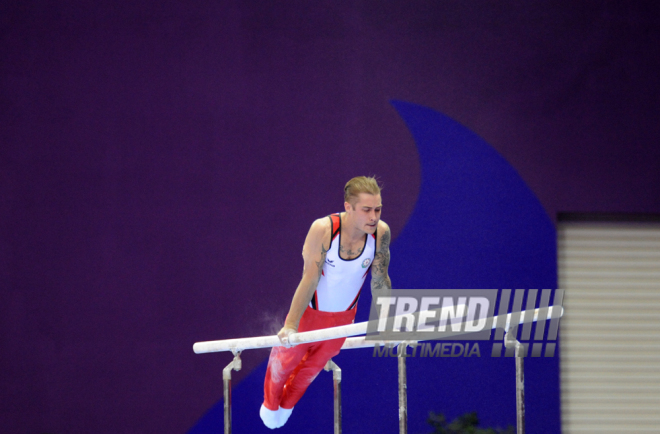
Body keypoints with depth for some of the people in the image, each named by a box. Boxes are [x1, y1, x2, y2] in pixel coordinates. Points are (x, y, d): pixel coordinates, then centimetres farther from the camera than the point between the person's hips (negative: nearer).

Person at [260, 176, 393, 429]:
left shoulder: (381, 233, -23)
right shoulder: (323, 229, -32)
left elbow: (380, 279, -9)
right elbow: (309, 279, -29)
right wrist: (290, 325, -31)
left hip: (344, 315, 3)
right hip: (312, 310, -3)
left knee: (315, 364, 26)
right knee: (286, 358, 16)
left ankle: (288, 403, 56)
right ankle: (270, 403, 49)